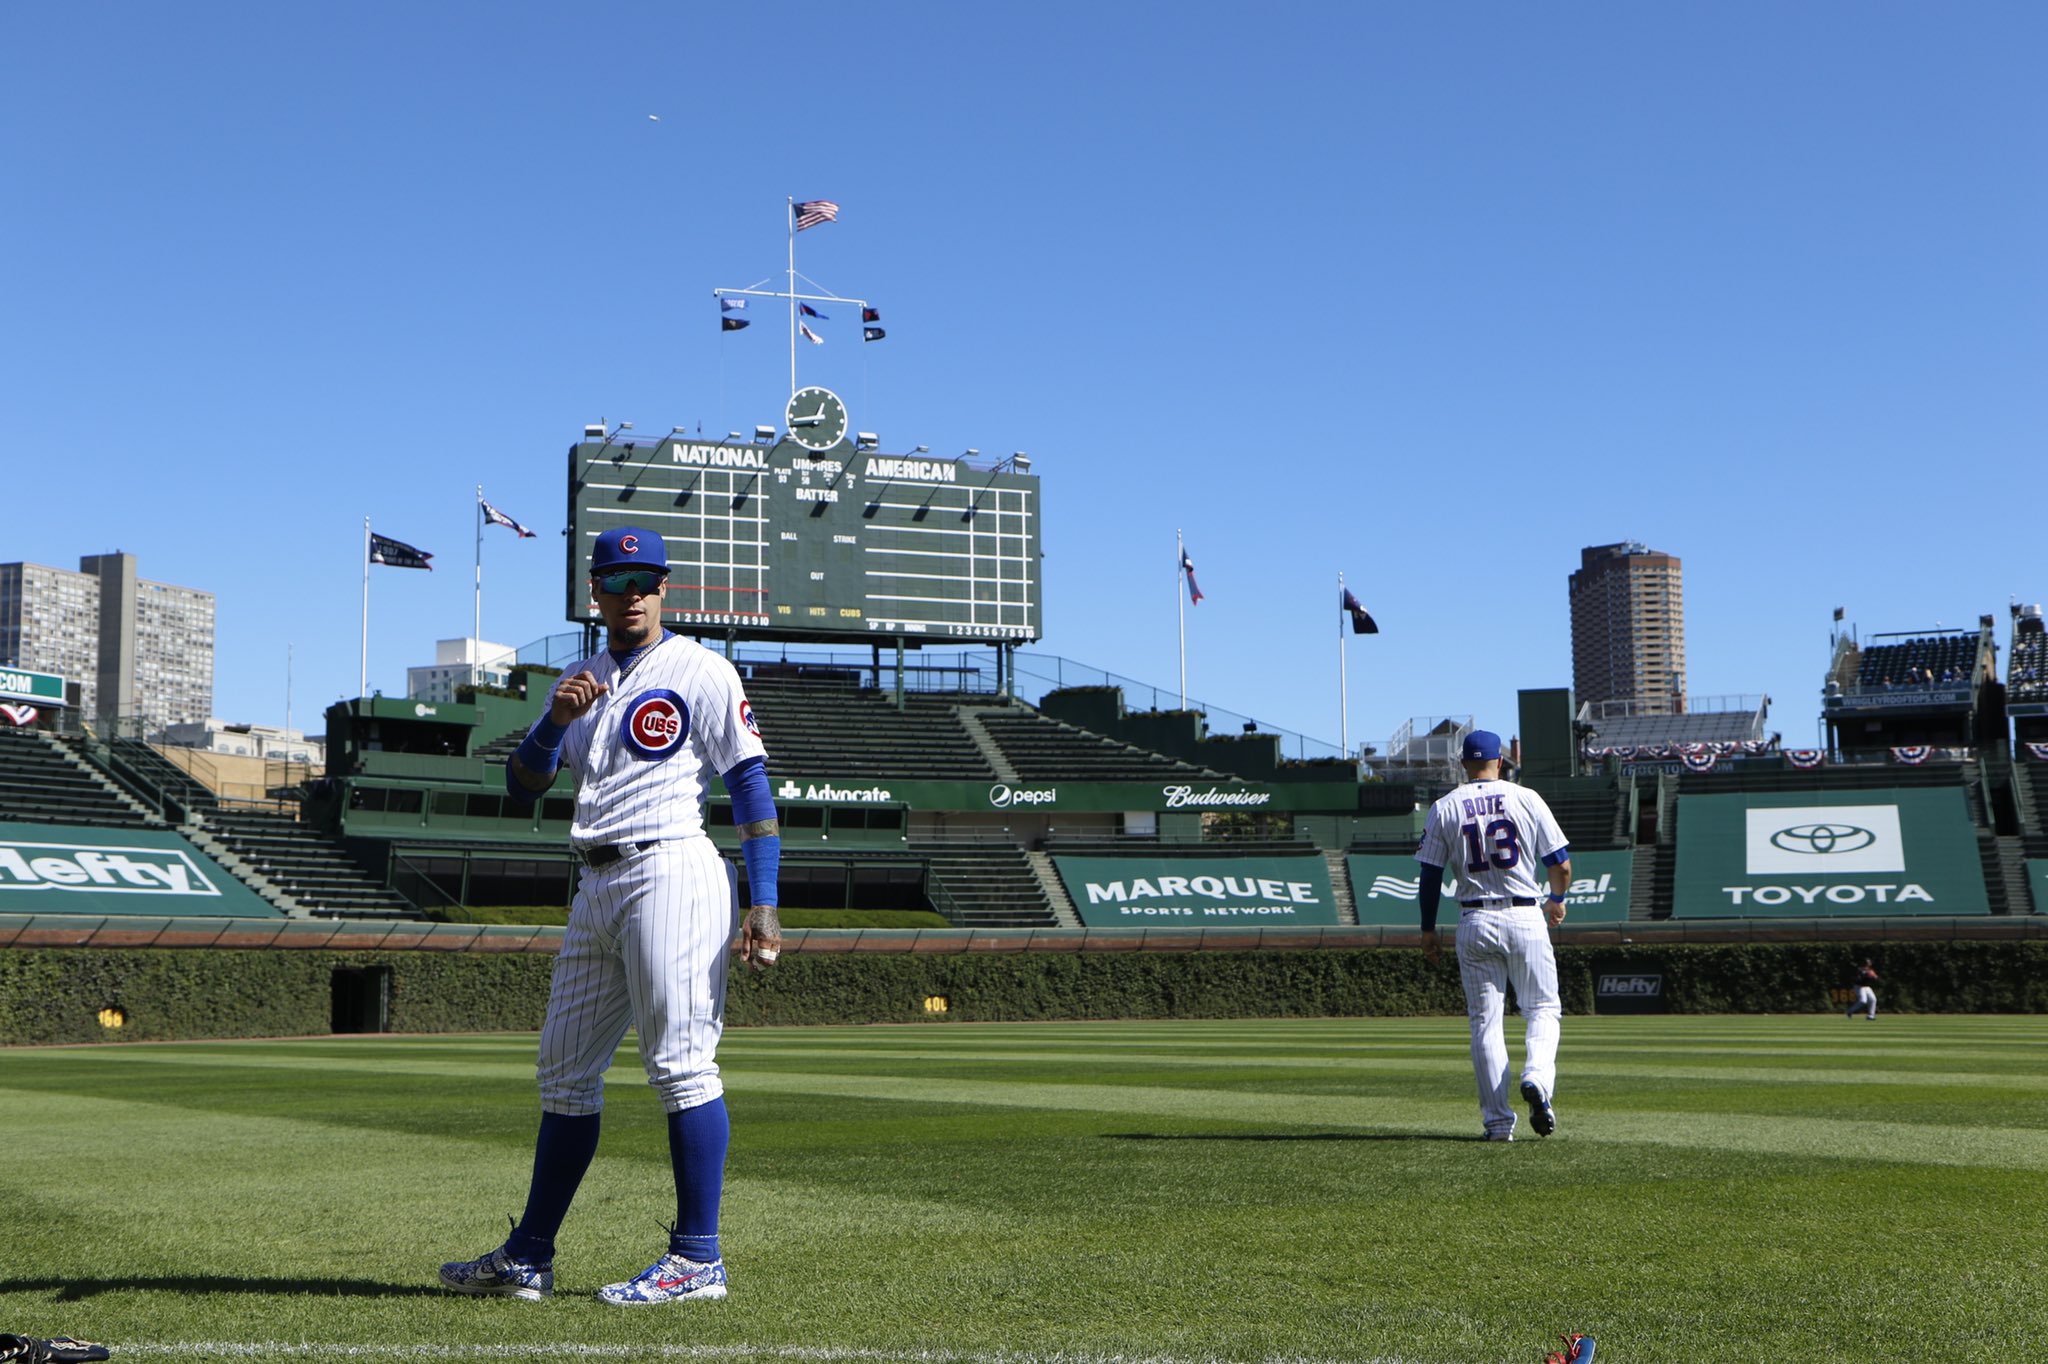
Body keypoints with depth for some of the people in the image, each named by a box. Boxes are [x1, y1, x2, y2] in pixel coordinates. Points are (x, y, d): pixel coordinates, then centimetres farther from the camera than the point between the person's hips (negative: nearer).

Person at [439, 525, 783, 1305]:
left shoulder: (699, 671, -1)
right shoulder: (580, 680, 19)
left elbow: (752, 786, -7)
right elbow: (522, 787, 14)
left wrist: (762, 905, -16)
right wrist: (556, 720, -6)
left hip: (670, 872, -7)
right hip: (596, 887, 7)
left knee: (681, 1064, -10)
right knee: (565, 1070, 10)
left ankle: (698, 1261, -7)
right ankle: (528, 1259, 18)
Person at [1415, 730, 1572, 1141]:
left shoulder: (1444, 808, 3)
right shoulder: (1526, 799, 1)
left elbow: (1430, 876, 1)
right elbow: (1561, 864, 1)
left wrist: (1428, 931, 10)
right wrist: (1557, 900, 20)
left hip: (1474, 922, 1)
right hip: (1524, 917, -1)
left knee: (1484, 1021, 6)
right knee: (1542, 1008, 11)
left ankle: (1498, 1120, 4)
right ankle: (1537, 1077, -18)